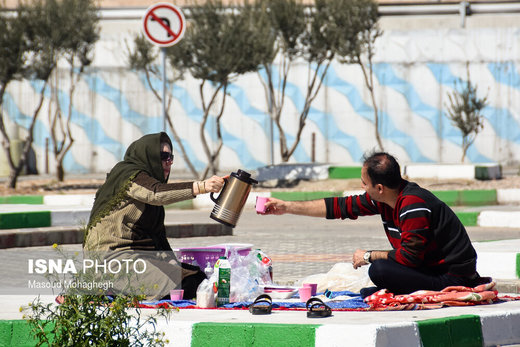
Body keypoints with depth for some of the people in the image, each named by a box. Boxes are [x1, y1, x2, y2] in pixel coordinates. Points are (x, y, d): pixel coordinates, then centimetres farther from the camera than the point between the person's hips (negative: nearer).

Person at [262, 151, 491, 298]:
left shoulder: (413, 204, -23)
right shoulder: (381, 199, 4)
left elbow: (408, 256, -24)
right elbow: (341, 207, 13)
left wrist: (369, 256, -9)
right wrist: (287, 207, 15)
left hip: (454, 275, -10)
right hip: (431, 268, 10)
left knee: (379, 270, -24)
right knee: (367, 295, 14)